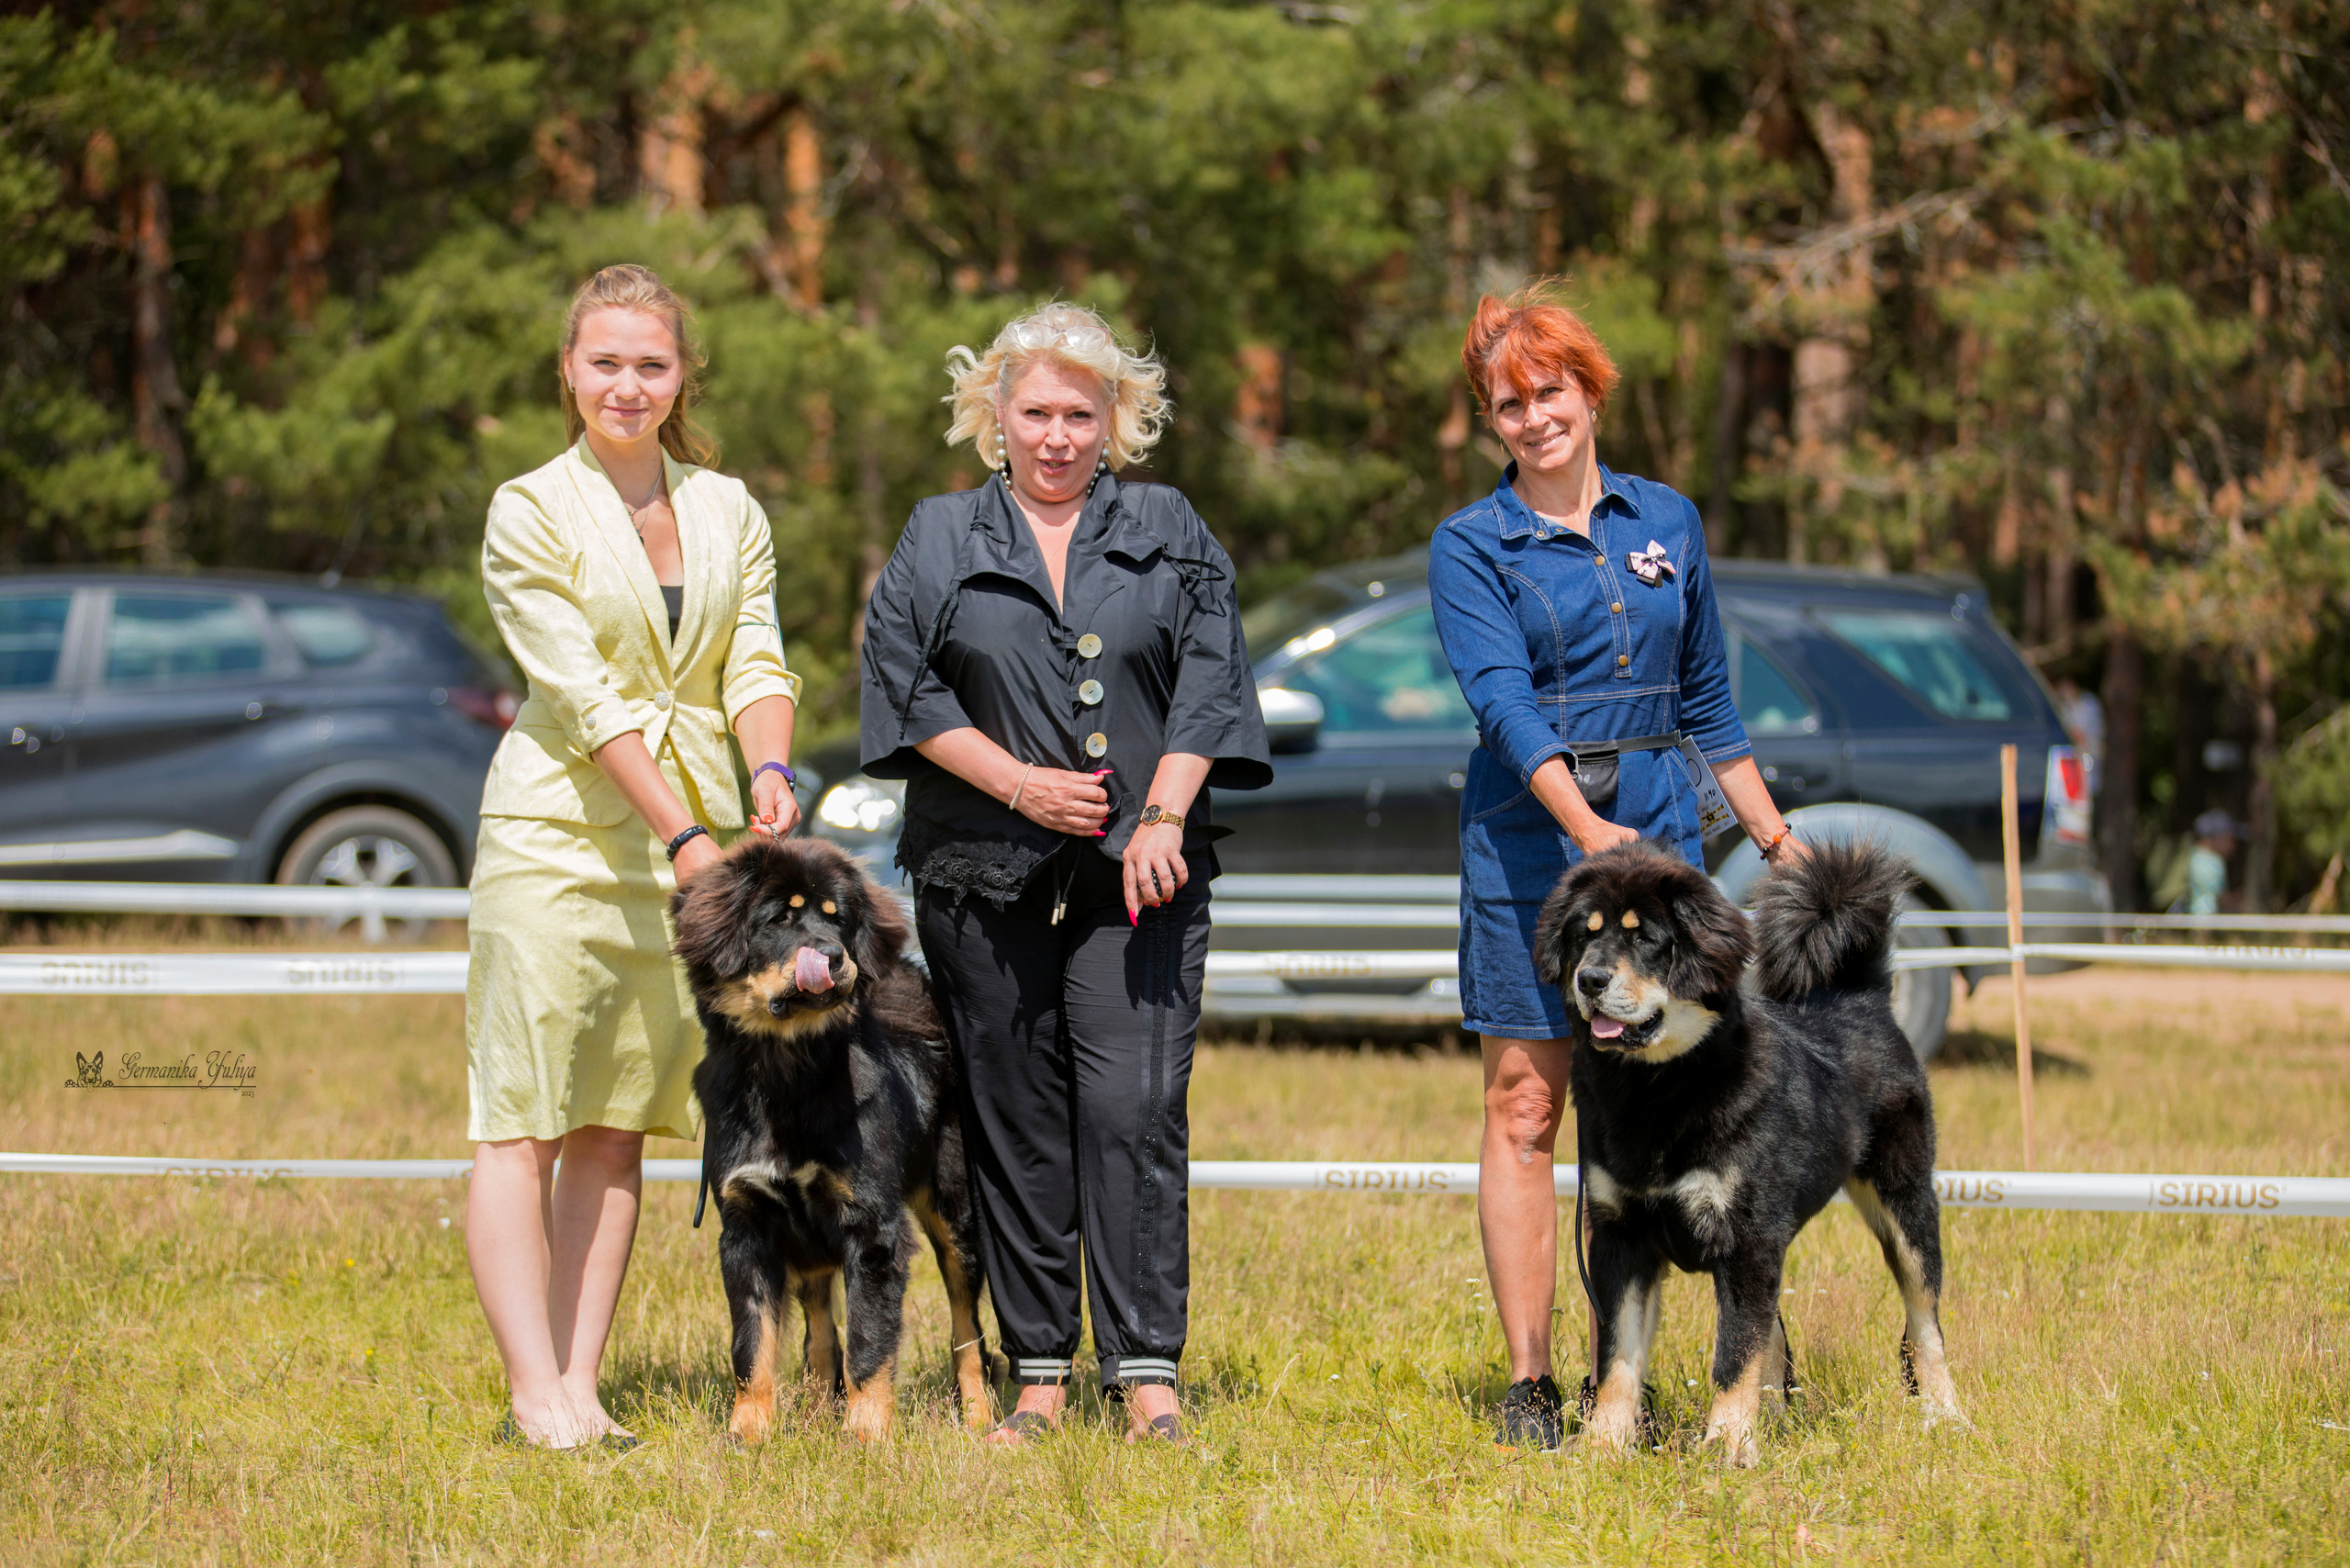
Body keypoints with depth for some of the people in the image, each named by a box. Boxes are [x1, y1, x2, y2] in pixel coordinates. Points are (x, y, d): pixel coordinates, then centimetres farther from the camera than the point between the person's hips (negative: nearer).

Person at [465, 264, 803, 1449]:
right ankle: (534, 1394, -10)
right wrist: (683, 836, -21)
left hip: (695, 832, 5)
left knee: (617, 1126, 5)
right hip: (560, 827, -5)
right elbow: (583, 694, -13)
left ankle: (578, 1384, 7)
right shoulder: (531, 512, -5)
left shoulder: (728, 509, 11)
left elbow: (756, 660, 4)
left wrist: (769, 766, -18)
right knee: (523, 1120, -9)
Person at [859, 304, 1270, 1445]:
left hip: (1139, 874, -1)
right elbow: (903, 683, 3)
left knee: (1134, 1108, -11)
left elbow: (1207, 679, 4)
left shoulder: (1168, 533, 10)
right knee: (1016, 1124, 2)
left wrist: (1162, 815, -9)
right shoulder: (939, 540, 10)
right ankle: (1038, 1374, 9)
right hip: (983, 877, 1)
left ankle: (1146, 1373, -9)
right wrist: (1018, 783, -7)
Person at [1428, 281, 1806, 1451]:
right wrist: (1585, 828, -28)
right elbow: (1503, 699, -14)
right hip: (1529, 835, -3)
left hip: (1661, 828, 3)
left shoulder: (1666, 522, 12)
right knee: (1525, 1108, -2)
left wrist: (1779, 843, 17)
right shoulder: (1471, 546, 0)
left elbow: (1708, 705, 18)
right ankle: (1528, 1384, 0)